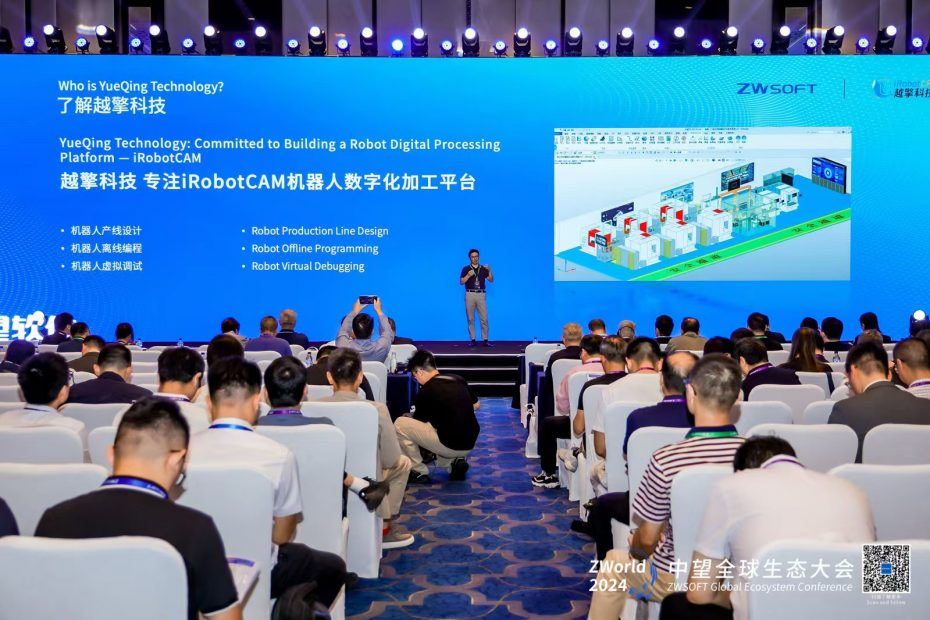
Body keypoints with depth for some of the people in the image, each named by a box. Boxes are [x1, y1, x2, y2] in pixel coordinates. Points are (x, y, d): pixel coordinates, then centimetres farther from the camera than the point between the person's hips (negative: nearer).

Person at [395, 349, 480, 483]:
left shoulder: (425, 392, -6)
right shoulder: (458, 379, 8)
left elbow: (418, 422, 11)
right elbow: (476, 405, 21)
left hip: (450, 446, -7)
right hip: (470, 444, 7)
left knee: (400, 424, 1)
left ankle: (419, 472, 8)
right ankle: (455, 461, 13)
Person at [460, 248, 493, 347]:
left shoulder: (483, 268, 10)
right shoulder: (466, 268, 4)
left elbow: (491, 280, 4)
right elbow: (461, 282, -3)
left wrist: (489, 270, -11)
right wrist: (468, 275, -18)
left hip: (481, 295, 1)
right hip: (470, 294, -1)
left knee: (484, 318, -2)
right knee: (470, 319, 1)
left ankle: (485, 339, 1)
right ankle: (472, 339, 7)